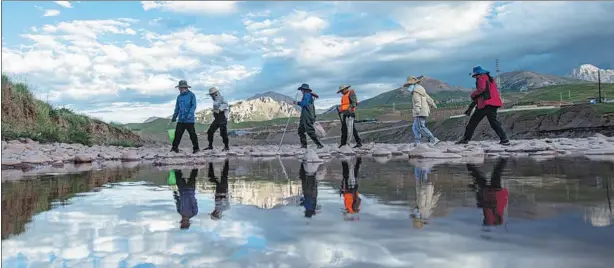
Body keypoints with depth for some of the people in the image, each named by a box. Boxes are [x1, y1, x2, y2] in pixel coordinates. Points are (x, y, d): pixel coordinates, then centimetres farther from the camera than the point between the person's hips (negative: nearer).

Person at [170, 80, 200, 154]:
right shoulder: (179, 97, 14)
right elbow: (177, 108, 20)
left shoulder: (191, 95, -3)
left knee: (192, 134, -1)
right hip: (180, 120, 5)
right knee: (177, 133, 0)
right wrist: (174, 117, 13)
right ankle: (175, 147, 6)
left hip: (189, 120, -5)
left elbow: (194, 106, -11)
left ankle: (195, 148, 10)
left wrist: (190, 114, -24)